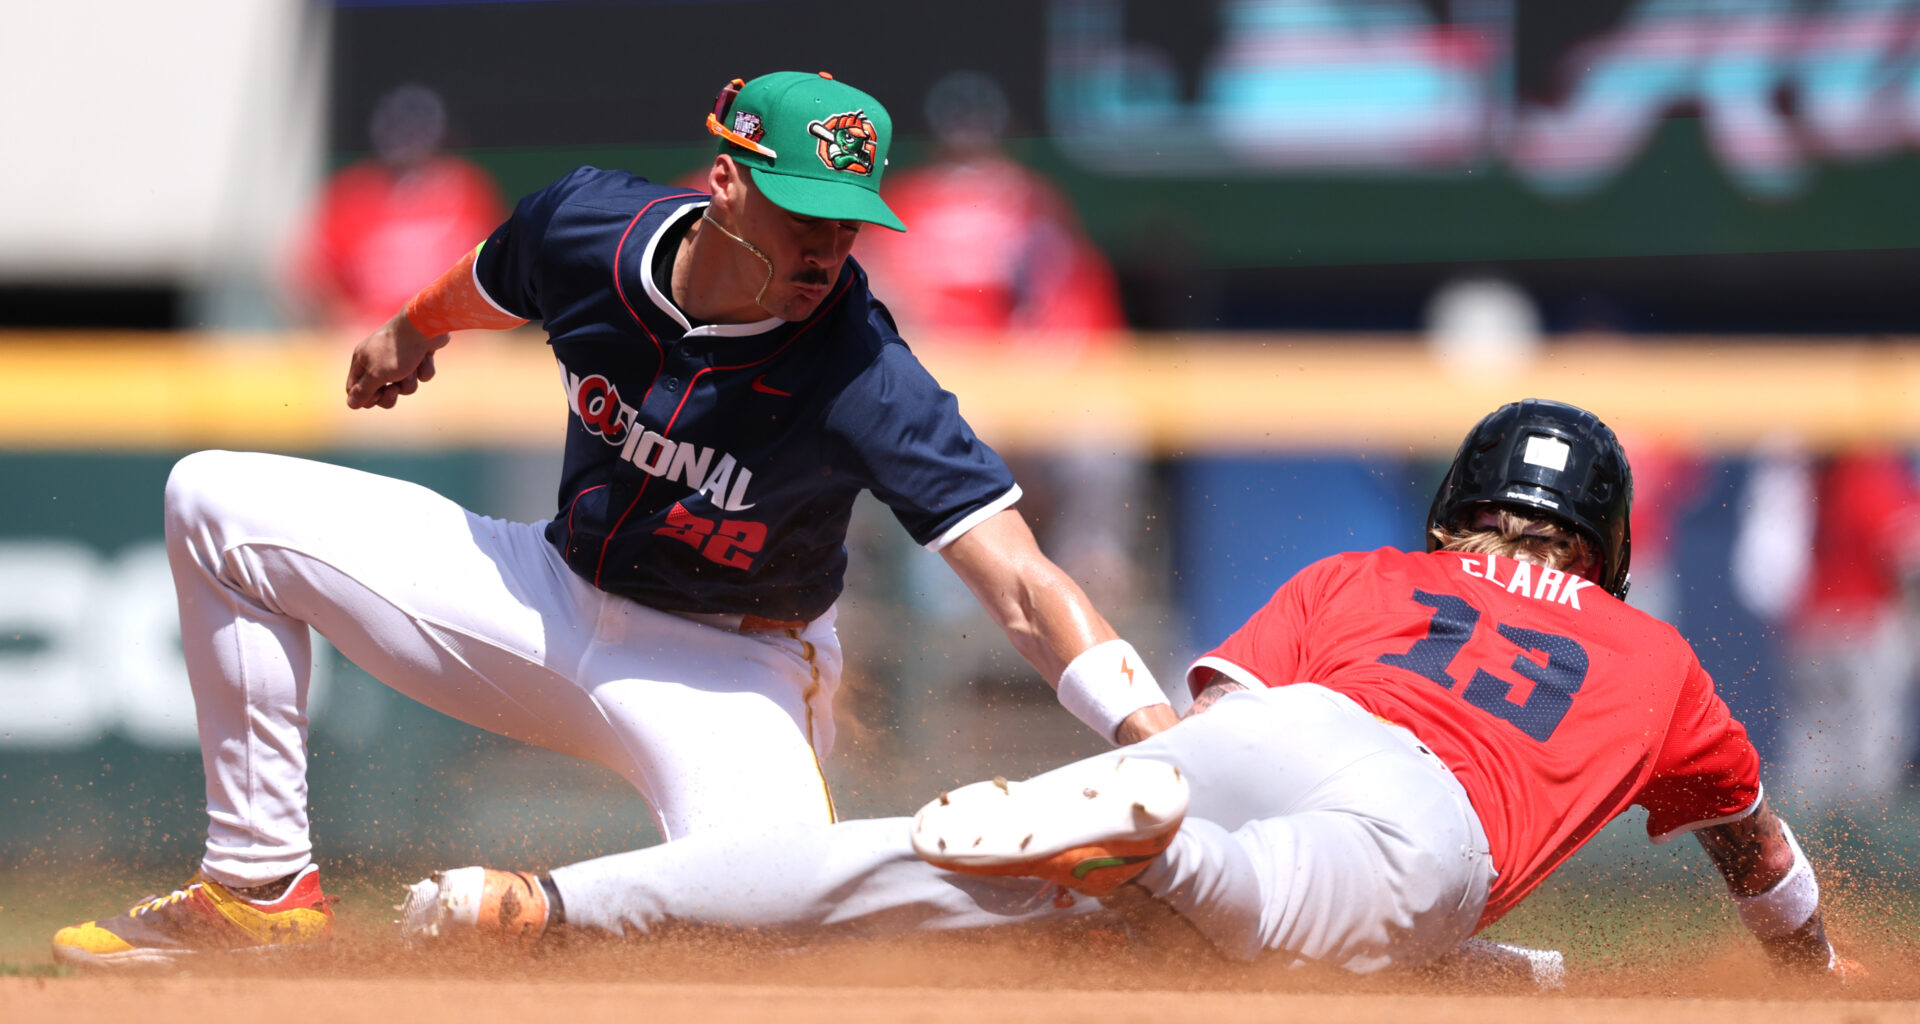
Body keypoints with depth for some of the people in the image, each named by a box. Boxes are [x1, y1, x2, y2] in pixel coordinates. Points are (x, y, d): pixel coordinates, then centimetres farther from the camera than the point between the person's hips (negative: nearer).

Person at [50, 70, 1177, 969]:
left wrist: (1165, 746, -52)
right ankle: (265, 888, 3)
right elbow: (486, 286, 9)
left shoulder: (863, 378, -31)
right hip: (556, 600, 5)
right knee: (221, 504, -1)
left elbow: (1024, 586, -38)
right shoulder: (588, 224, -18)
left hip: (726, 677, -5)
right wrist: (411, 332, 32)